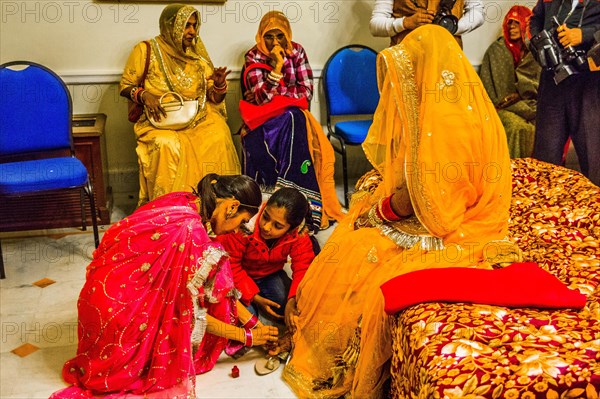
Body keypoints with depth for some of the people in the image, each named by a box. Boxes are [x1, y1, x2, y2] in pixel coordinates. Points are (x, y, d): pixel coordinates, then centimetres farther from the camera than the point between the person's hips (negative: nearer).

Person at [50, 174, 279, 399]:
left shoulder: (185, 202, 0)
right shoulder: (190, 231, -26)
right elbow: (190, 312, -17)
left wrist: (251, 320, 10)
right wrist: (246, 336, -5)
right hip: (118, 307, -8)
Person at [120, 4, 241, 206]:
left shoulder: (197, 52, 10)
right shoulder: (147, 50, 0)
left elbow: (214, 98, 11)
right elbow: (125, 86, 5)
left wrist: (219, 84, -12)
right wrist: (144, 95, -15)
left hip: (198, 118, 3)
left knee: (219, 136, -28)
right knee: (168, 145, -35)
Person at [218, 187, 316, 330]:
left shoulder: (299, 236, -25)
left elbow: (303, 268, -25)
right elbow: (231, 265, -26)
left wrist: (293, 300, -43)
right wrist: (254, 297, -28)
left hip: (270, 274, 3)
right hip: (241, 275, -3)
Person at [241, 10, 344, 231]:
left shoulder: (296, 51, 2)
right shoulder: (253, 57, -3)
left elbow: (306, 93, -4)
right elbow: (262, 99, -15)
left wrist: (274, 94, -9)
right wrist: (277, 66, -23)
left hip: (291, 114, 1)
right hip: (263, 119, -1)